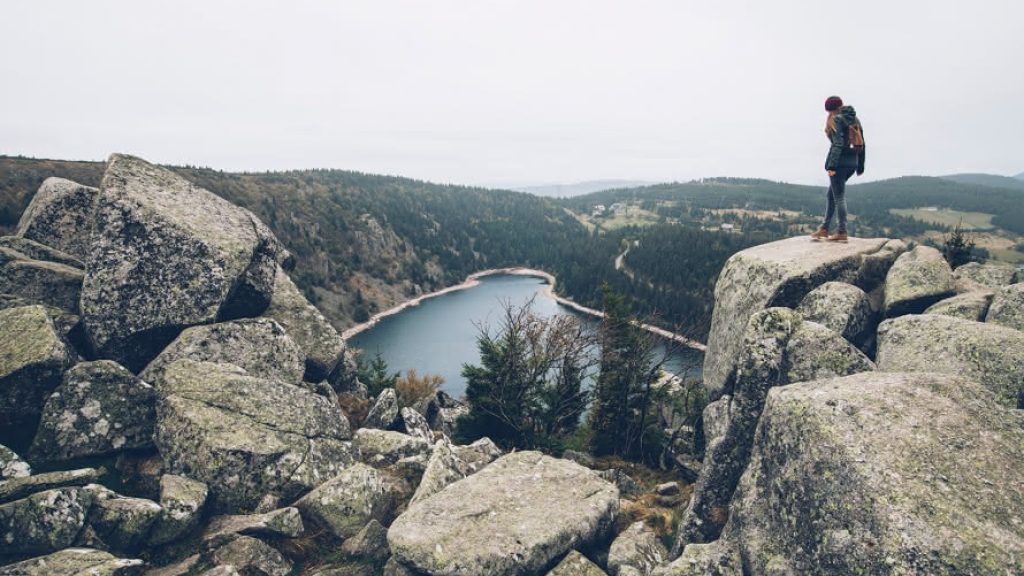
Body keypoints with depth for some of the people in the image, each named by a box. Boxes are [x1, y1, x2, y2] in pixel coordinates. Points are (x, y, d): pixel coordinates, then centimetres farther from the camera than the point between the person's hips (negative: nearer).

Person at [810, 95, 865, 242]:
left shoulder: (836, 119, -7)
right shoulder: (855, 120, 17)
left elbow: (838, 144, -17)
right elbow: (861, 144, 17)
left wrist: (832, 165, -21)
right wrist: (860, 166, 21)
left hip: (840, 162, -8)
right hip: (852, 162, 8)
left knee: (839, 196, -4)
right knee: (832, 194, 16)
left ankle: (842, 232, -2)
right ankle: (824, 228, 19)